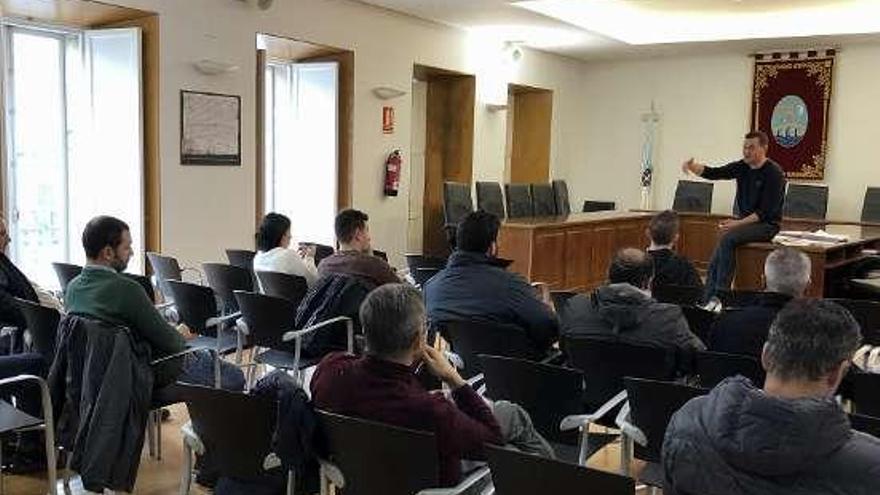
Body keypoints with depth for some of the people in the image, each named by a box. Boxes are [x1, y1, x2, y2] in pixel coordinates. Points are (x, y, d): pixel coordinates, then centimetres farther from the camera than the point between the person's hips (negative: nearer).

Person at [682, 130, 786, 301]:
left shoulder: (774, 173, -12)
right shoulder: (742, 167, 7)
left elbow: (766, 211, -17)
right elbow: (713, 173, -3)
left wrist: (739, 223, -23)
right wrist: (692, 166, -22)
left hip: (766, 225, -7)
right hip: (744, 222, 7)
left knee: (727, 238, -31)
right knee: (714, 264, -10)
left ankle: (721, 292, -25)